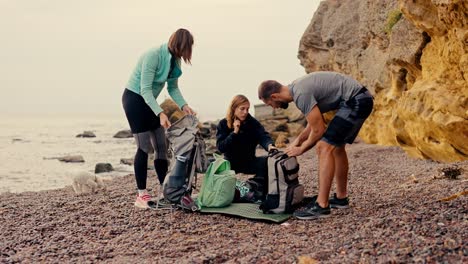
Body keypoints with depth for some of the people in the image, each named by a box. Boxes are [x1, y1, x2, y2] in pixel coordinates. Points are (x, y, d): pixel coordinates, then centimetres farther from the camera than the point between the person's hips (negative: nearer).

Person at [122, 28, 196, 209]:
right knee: (145, 147, -10)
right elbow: (145, 89, -28)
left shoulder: (174, 60, -1)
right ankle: (141, 196, -2)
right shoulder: (153, 56, -25)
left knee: (161, 146, 5)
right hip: (134, 99, -8)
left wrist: (183, 105, -12)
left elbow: (173, 88, 4)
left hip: (149, 100, 8)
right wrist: (160, 113, -36)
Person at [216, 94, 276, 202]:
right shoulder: (223, 124, -7)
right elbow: (220, 148, -16)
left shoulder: (253, 122, -6)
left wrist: (269, 145, -47)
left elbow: (263, 136, -23)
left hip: (249, 161, 1)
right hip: (231, 162, 0)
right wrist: (234, 132, -25)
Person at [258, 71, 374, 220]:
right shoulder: (297, 88, 12)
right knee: (336, 146, 19)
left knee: (325, 147, -15)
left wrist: (301, 149, 0)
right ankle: (341, 198, 28)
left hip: (356, 101, -11)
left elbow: (319, 130, -15)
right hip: (360, 99, 11)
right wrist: (298, 140, 19)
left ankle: (321, 206, -14)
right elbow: (315, 122, 23)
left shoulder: (301, 94, -20)